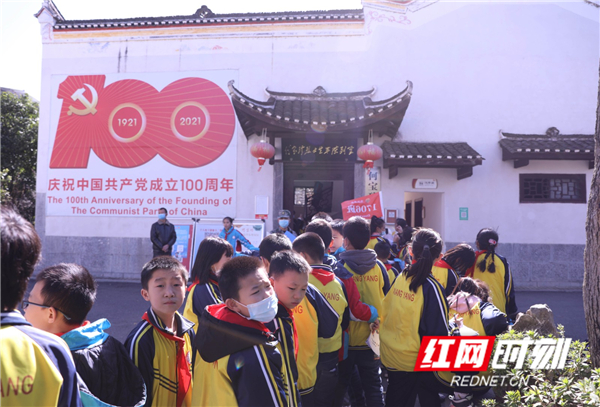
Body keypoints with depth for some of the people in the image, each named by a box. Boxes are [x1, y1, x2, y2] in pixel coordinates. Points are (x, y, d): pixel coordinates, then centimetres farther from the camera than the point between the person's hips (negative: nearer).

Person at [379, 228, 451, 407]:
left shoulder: (400, 278, -5)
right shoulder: (431, 287, -21)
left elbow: (385, 311, 3)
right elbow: (439, 332, -19)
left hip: (390, 356, 5)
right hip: (415, 361, -5)